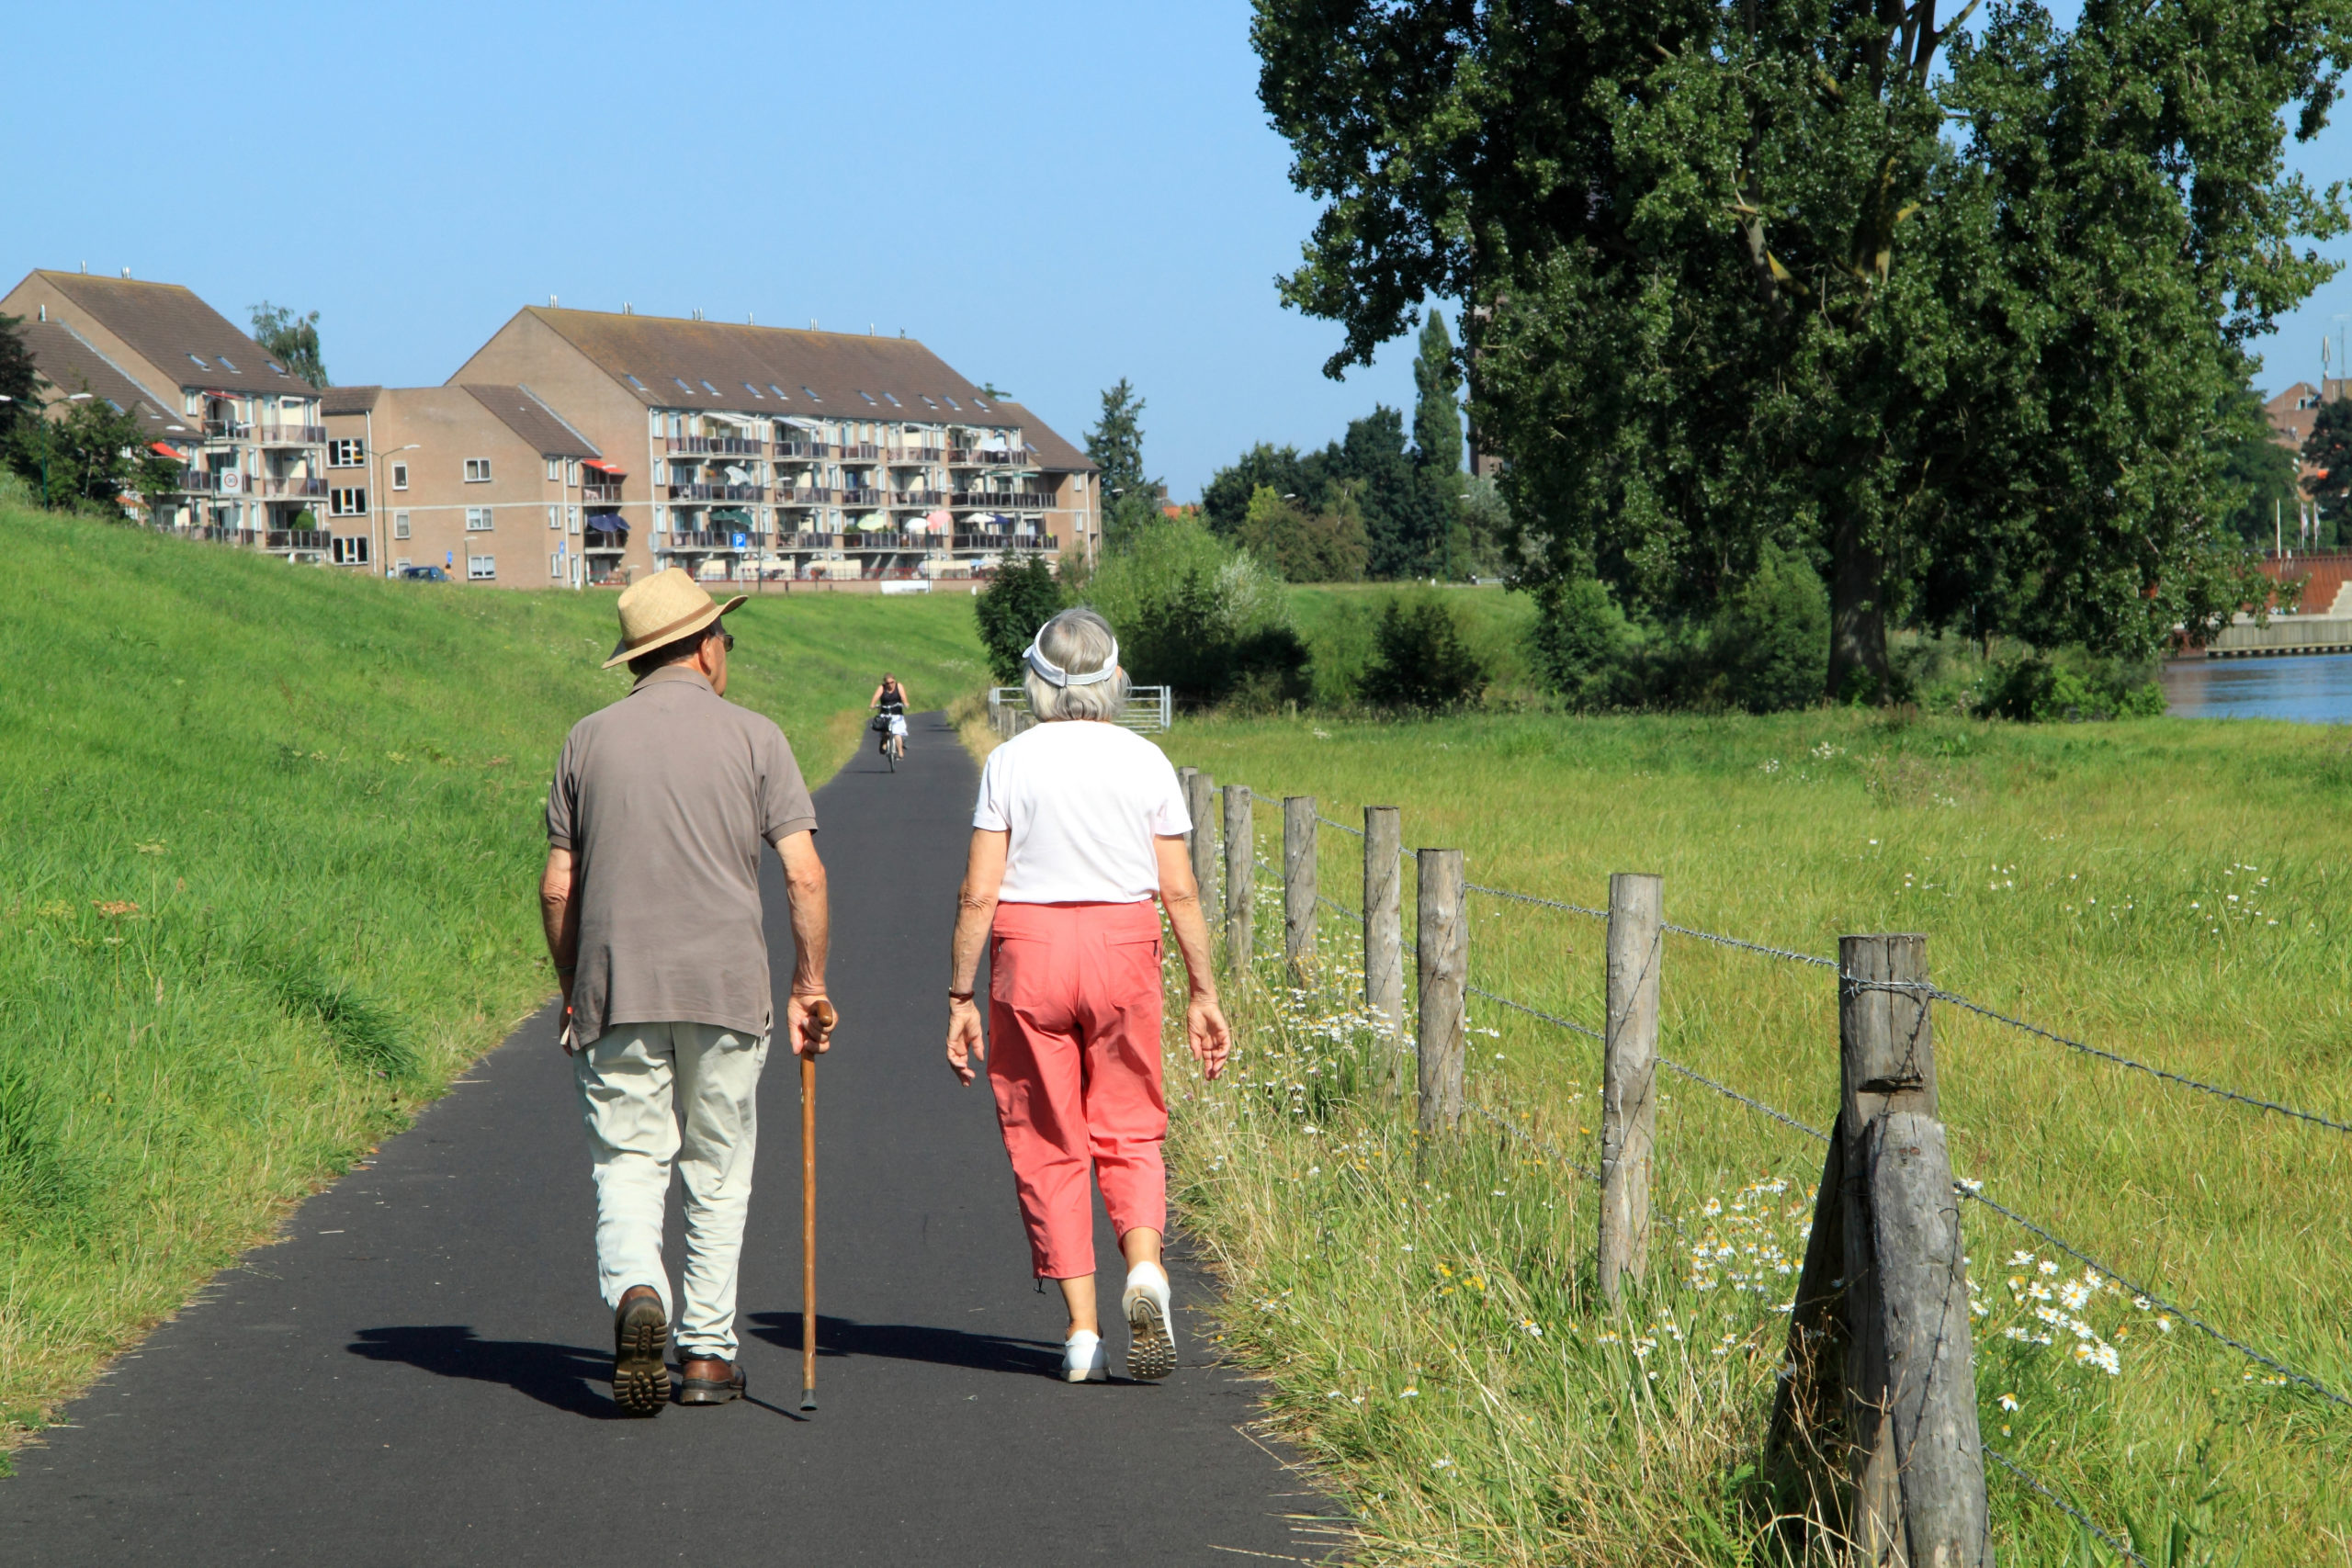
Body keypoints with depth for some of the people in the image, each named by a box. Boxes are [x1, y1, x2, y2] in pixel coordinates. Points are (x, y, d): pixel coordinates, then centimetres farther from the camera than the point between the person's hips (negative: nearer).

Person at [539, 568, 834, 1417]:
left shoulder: (589, 739, 7)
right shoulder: (752, 736, 1)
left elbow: (557, 886, 7)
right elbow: (804, 875, -5)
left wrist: (571, 991, 18)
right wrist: (811, 986, 4)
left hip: (617, 989, 1)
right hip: (728, 989, -1)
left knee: (628, 1162, 2)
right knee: (718, 1174, 11)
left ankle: (636, 1290, -26)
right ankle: (708, 1350, 14)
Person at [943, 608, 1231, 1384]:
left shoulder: (1011, 762, -4)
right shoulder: (1146, 762, 1)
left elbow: (979, 893, -6)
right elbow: (1180, 891, 1)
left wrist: (960, 998, 0)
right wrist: (1203, 992, 8)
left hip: (1029, 951, -1)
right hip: (1123, 949, 1)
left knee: (1049, 1145, 8)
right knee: (1129, 1133, 13)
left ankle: (1082, 1327, 5)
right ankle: (1145, 1268, -14)